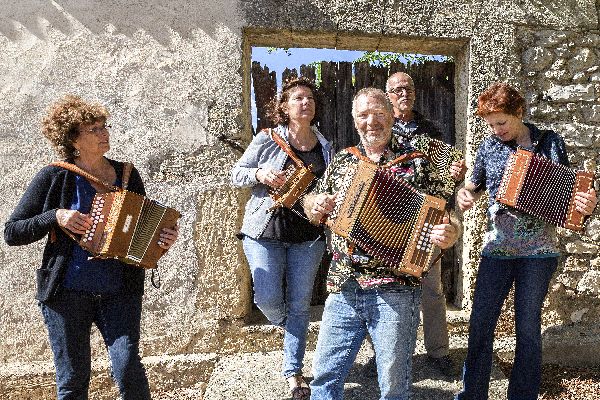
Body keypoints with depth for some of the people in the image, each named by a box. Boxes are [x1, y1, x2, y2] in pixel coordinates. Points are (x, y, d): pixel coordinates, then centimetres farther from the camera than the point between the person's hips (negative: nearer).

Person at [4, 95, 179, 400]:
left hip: (120, 293, 2)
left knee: (128, 367, -12)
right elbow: (11, 232, 0)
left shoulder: (128, 175, 9)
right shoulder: (54, 177, -1)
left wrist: (163, 239, -3)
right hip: (68, 293, -1)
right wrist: (55, 217, -15)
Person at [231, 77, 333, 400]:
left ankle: (293, 370, 19)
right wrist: (259, 173, -18)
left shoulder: (324, 147, 8)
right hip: (265, 230, -2)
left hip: (308, 235, 2)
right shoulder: (267, 139, -2)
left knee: (299, 304, 5)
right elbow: (236, 174, 1)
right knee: (268, 298, -6)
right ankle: (285, 325, 33)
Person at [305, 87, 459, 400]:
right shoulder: (342, 161, 13)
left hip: (394, 291, -3)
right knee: (325, 375, 8)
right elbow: (312, 205, 22)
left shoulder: (416, 163, 2)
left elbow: (443, 215, 0)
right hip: (343, 289, 3)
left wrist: (449, 234, -21)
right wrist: (314, 204, -1)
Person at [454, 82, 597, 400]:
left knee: (527, 327, 4)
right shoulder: (488, 147, 6)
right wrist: (464, 195, -4)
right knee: (480, 323, 3)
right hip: (496, 247, 2)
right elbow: (475, 185, 19)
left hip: (538, 251, -2)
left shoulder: (549, 142, 1)